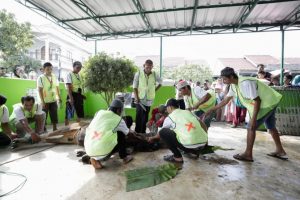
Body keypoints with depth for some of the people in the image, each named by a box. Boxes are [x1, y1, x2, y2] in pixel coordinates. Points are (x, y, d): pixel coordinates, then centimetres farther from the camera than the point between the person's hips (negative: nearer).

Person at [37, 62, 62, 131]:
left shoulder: (54, 77, 5)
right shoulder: (41, 78, -8)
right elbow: (40, 90, -11)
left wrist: (59, 97, 7)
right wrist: (42, 101, -15)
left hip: (53, 100, 4)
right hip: (45, 101, -4)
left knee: (54, 116, 8)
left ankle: (55, 129, 19)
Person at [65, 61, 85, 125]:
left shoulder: (79, 75, 14)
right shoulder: (69, 75, -7)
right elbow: (68, 87, -15)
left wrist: (82, 95, 12)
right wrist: (70, 98, -22)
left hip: (79, 95, 7)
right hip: (73, 95, -7)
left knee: (80, 113, 13)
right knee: (69, 114, 0)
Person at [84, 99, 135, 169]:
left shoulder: (100, 112, 6)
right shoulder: (119, 120, -2)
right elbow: (126, 132, 17)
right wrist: (131, 132, 43)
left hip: (88, 149, 5)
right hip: (101, 150, -5)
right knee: (121, 134, 9)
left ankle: (95, 158, 19)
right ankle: (124, 157, 20)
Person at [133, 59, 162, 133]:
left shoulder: (154, 75, 1)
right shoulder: (138, 74, -5)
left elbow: (160, 82, 19)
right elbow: (135, 87, -2)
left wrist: (155, 90, 10)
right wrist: (136, 98, -10)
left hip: (149, 99, 2)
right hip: (140, 99, -1)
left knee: (145, 117, 6)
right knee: (139, 115, 0)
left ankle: (143, 132, 18)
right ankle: (137, 132, 13)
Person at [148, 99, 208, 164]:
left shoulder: (170, 117, 7)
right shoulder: (188, 112, 18)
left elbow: (161, 133, 22)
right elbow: (204, 126, 19)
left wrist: (152, 138, 41)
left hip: (188, 145, -7)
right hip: (203, 143, 7)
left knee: (163, 132, 4)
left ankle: (177, 157, 6)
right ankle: (194, 152, 26)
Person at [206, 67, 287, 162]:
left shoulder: (245, 83, -29)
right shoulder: (234, 86, -1)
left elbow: (257, 101, -28)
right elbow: (226, 100, 5)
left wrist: (253, 118, -27)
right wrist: (211, 110, 3)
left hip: (267, 103, -10)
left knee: (251, 127, -6)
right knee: (271, 127, 22)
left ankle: (248, 154, 3)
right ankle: (280, 151, 37)